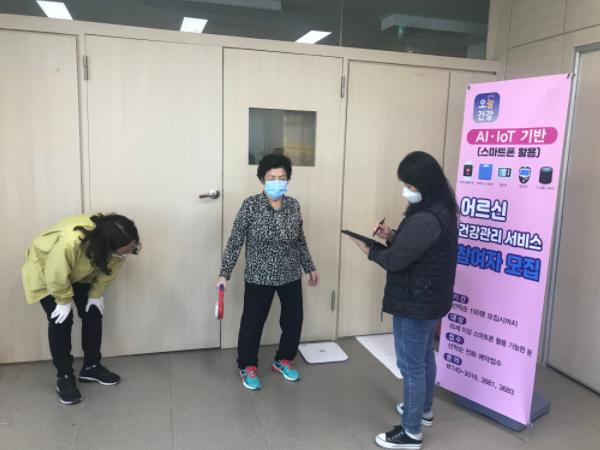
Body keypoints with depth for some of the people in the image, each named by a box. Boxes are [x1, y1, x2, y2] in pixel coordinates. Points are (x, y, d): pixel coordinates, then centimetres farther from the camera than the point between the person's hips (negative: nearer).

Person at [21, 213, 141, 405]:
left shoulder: (113, 245, -29)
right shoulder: (69, 242, -47)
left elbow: (109, 268, -11)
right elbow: (56, 276, -32)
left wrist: (96, 294, -8)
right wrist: (64, 301, -19)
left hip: (81, 273, 5)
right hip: (45, 271, -5)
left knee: (93, 314, 1)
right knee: (61, 321, -10)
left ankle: (91, 367, 17)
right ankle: (64, 377, 5)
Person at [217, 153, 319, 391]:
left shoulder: (293, 205, -1)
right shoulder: (250, 205, -12)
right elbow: (234, 242, -9)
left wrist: (310, 267, 14)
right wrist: (224, 273, -12)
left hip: (291, 276, 4)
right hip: (259, 277, -4)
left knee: (294, 319, 12)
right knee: (252, 323, 7)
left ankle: (283, 360, 36)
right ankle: (248, 366, 30)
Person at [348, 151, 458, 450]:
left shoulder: (425, 219, -28)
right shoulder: (441, 210, 5)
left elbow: (395, 260, -22)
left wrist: (370, 249, -5)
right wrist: (392, 236, -1)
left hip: (415, 303, -10)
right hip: (431, 298, 10)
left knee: (411, 365, 3)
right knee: (424, 357, 24)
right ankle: (424, 410, 44)